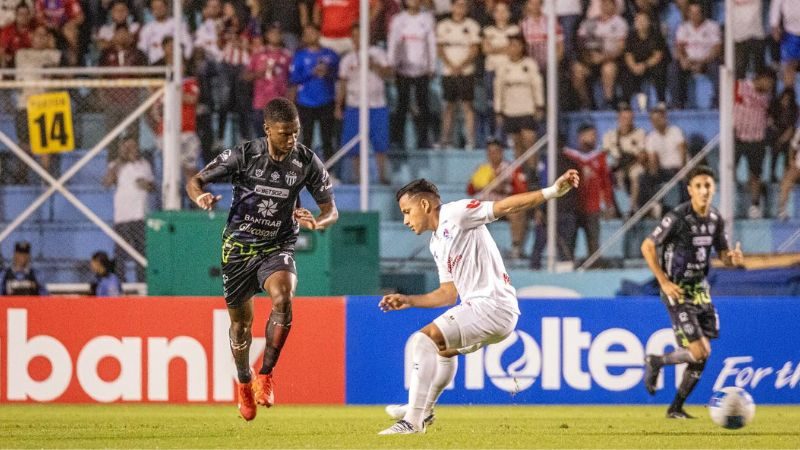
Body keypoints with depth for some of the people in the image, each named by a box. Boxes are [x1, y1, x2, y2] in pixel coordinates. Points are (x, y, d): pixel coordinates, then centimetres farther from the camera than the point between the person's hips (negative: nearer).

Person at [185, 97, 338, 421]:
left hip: (278, 247, 0)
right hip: (239, 246, 0)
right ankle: (244, 385, 36)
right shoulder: (243, 156, -14)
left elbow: (331, 210, -2)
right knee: (240, 321, 10)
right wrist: (200, 197, -32)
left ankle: (266, 375, -16)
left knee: (283, 298, -30)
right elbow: (196, 181, -7)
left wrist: (316, 223, -27)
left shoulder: (307, 162, -9)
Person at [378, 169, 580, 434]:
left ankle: (413, 422, -23)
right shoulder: (437, 244, 20)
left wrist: (553, 191, -28)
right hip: (475, 307, 11)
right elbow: (448, 293, 23)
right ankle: (422, 410, 55)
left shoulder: (455, 214, -7)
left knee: (424, 340, -21)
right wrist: (409, 301, 18)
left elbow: (505, 206, -17)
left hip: (493, 305, -11)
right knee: (443, 348, 35)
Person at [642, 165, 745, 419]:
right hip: (678, 291, -7)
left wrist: (733, 258, -12)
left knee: (701, 357, 6)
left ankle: (676, 408, 19)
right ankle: (656, 362, 12)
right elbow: (647, 247, -12)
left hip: (700, 290, 7)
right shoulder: (678, 218, -17)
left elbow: (723, 255, 13)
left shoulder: (716, 220, 3)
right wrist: (664, 282, -16)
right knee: (700, 351, -14)